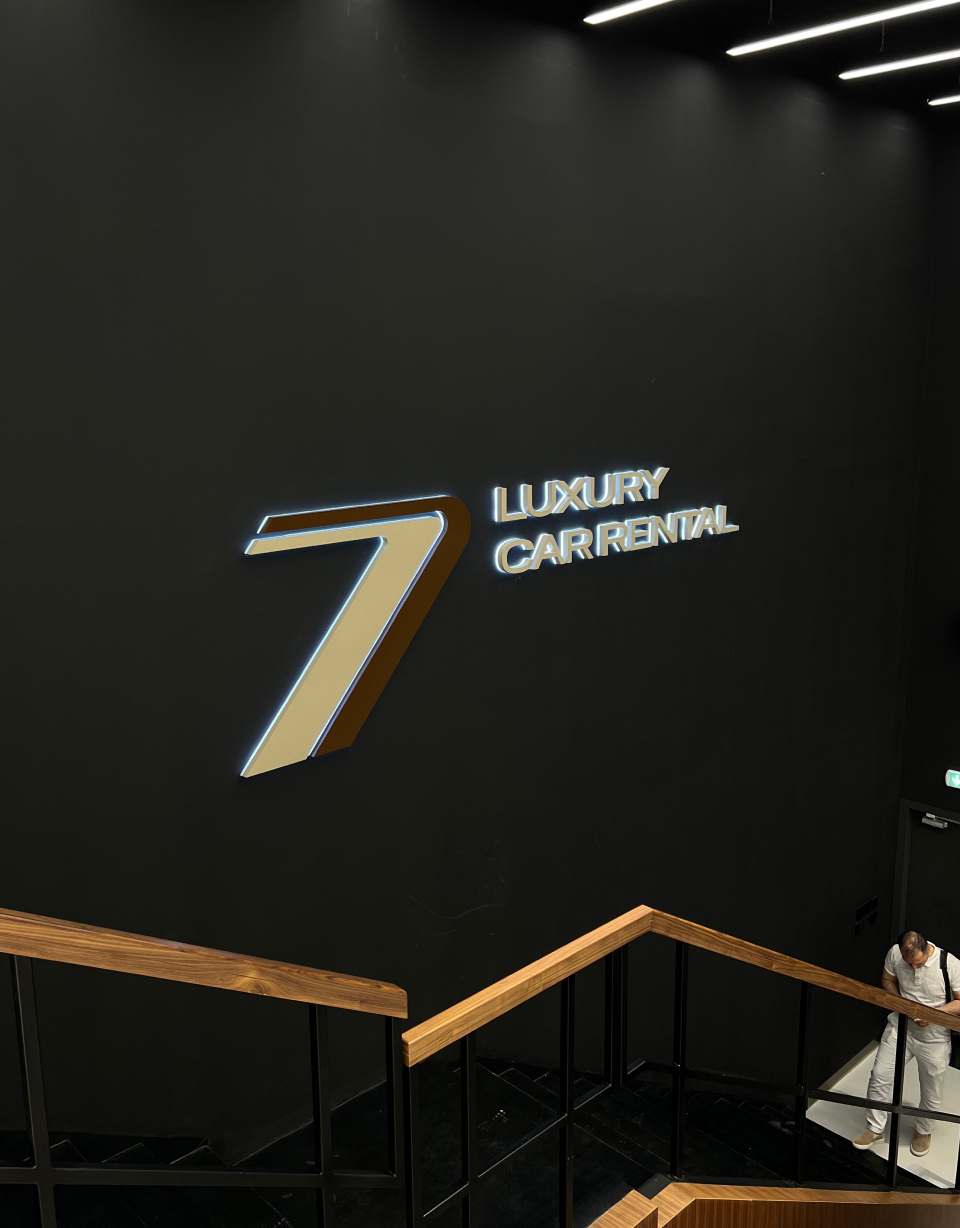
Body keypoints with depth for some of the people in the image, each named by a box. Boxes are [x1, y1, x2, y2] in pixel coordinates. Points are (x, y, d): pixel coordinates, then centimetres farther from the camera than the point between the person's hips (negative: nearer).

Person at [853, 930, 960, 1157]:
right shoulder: (895, 954, -16)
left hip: (934, 1037, -2)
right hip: (900, 1027, 2)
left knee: (931, 1090, 14)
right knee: (880, 1074, -1)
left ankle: (923, 1131, 42)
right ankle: (875, 1128, 17)